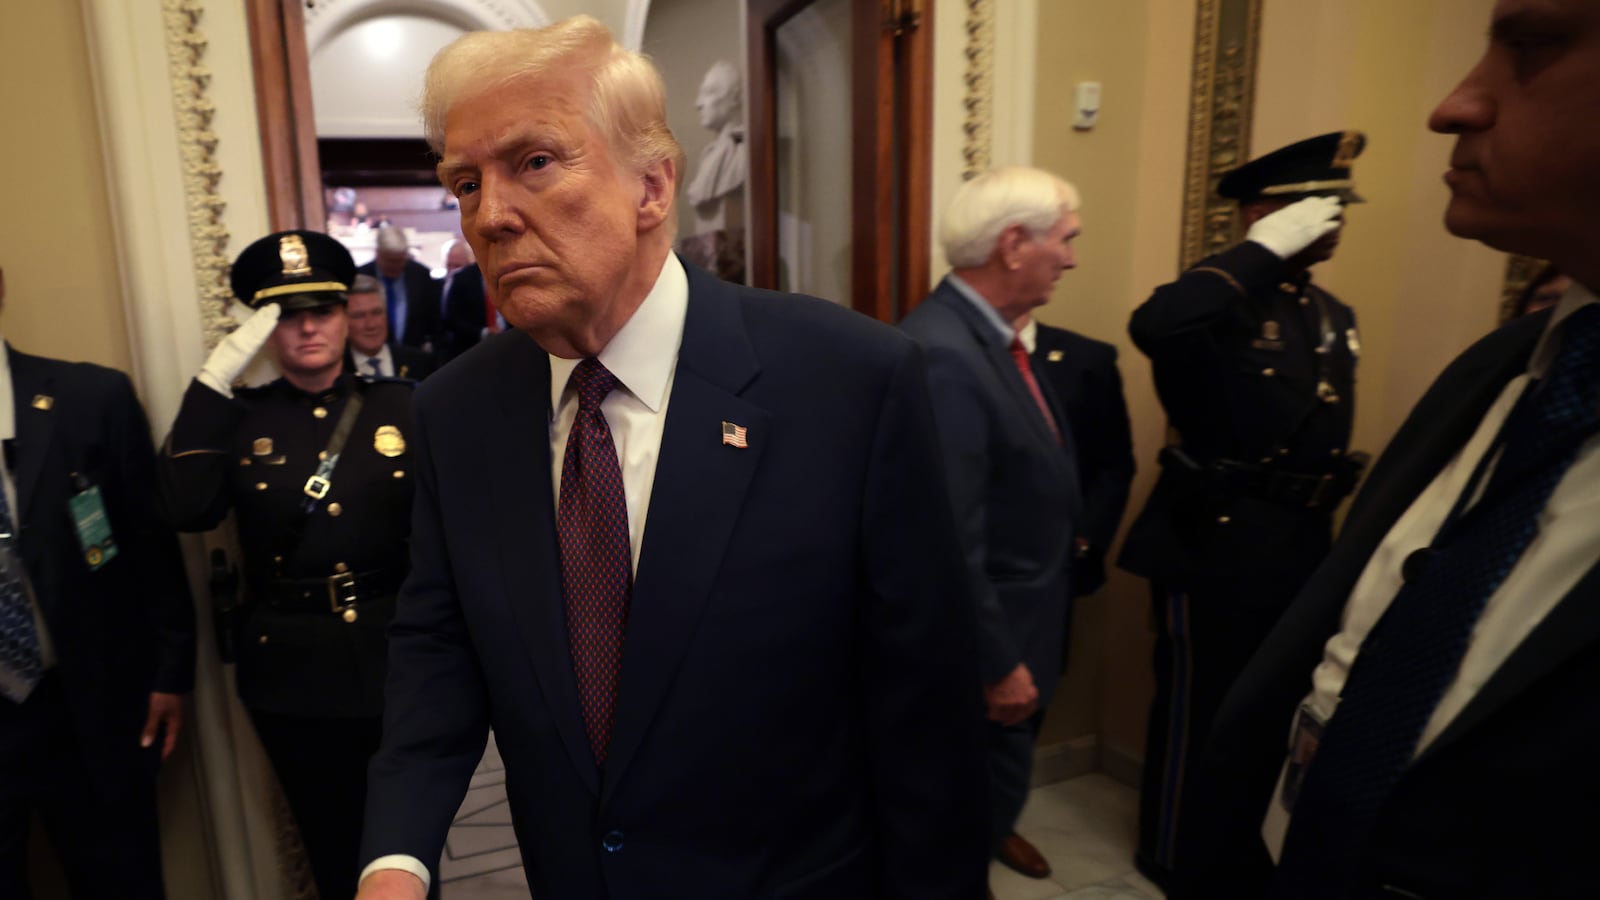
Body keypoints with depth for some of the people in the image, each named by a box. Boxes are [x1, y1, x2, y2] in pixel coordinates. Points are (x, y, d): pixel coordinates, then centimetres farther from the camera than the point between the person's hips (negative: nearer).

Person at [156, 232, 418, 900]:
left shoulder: (399, 405, 0)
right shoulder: (238, 417, 1)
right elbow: (186, 511, -16)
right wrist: (213, 383, -18)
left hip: (396, 658, 0)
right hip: (291, 671, 1)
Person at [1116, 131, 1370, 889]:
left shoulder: (1334, 316, 11)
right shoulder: (1222, 302, -15)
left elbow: (1325, 433, 17)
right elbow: (1151, 327, -40)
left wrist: (1323, 528, 16)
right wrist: (1266, 250, -29)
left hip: (1302, 543, 8)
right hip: (1216, 541, -8)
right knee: (1198, 706, 7)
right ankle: (1172, 852, 30)